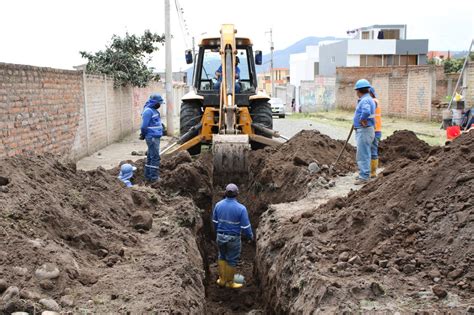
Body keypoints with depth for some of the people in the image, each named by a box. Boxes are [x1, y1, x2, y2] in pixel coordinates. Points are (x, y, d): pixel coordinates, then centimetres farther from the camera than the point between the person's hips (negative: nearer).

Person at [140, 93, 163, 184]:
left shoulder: (154, 110, 15)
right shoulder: (148, 111, -16)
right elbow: (144, 126, -17)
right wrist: (143, 135, -2)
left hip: (155, 137, 10)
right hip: (152, 138, -10)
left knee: (150, 157, 14)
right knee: (155, 157, -9)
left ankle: (148, 176, 22)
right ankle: (154, 178, -6)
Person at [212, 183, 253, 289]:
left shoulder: (218, 205, -8)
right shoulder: (241, 208, -22)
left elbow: (215, 221, 5)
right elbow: (245, 226, -15)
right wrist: (250, 236, 5)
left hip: (220, 236, 4)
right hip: (233, 238, -4)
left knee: (222, 257, 25)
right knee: (232, 260, 13)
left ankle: (222, 279, 30)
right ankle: (229, 282, 28)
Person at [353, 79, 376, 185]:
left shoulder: (365, 100, -18)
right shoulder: (367, 99, 15)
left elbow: (366, 112, -38)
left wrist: (362, 121, -23)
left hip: (364, 131, -11)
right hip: (362, 131, 11)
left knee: (363, 154, -7)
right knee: (364, 154, 17)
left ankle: (364, 177, -4)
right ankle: (364, 174, 27)